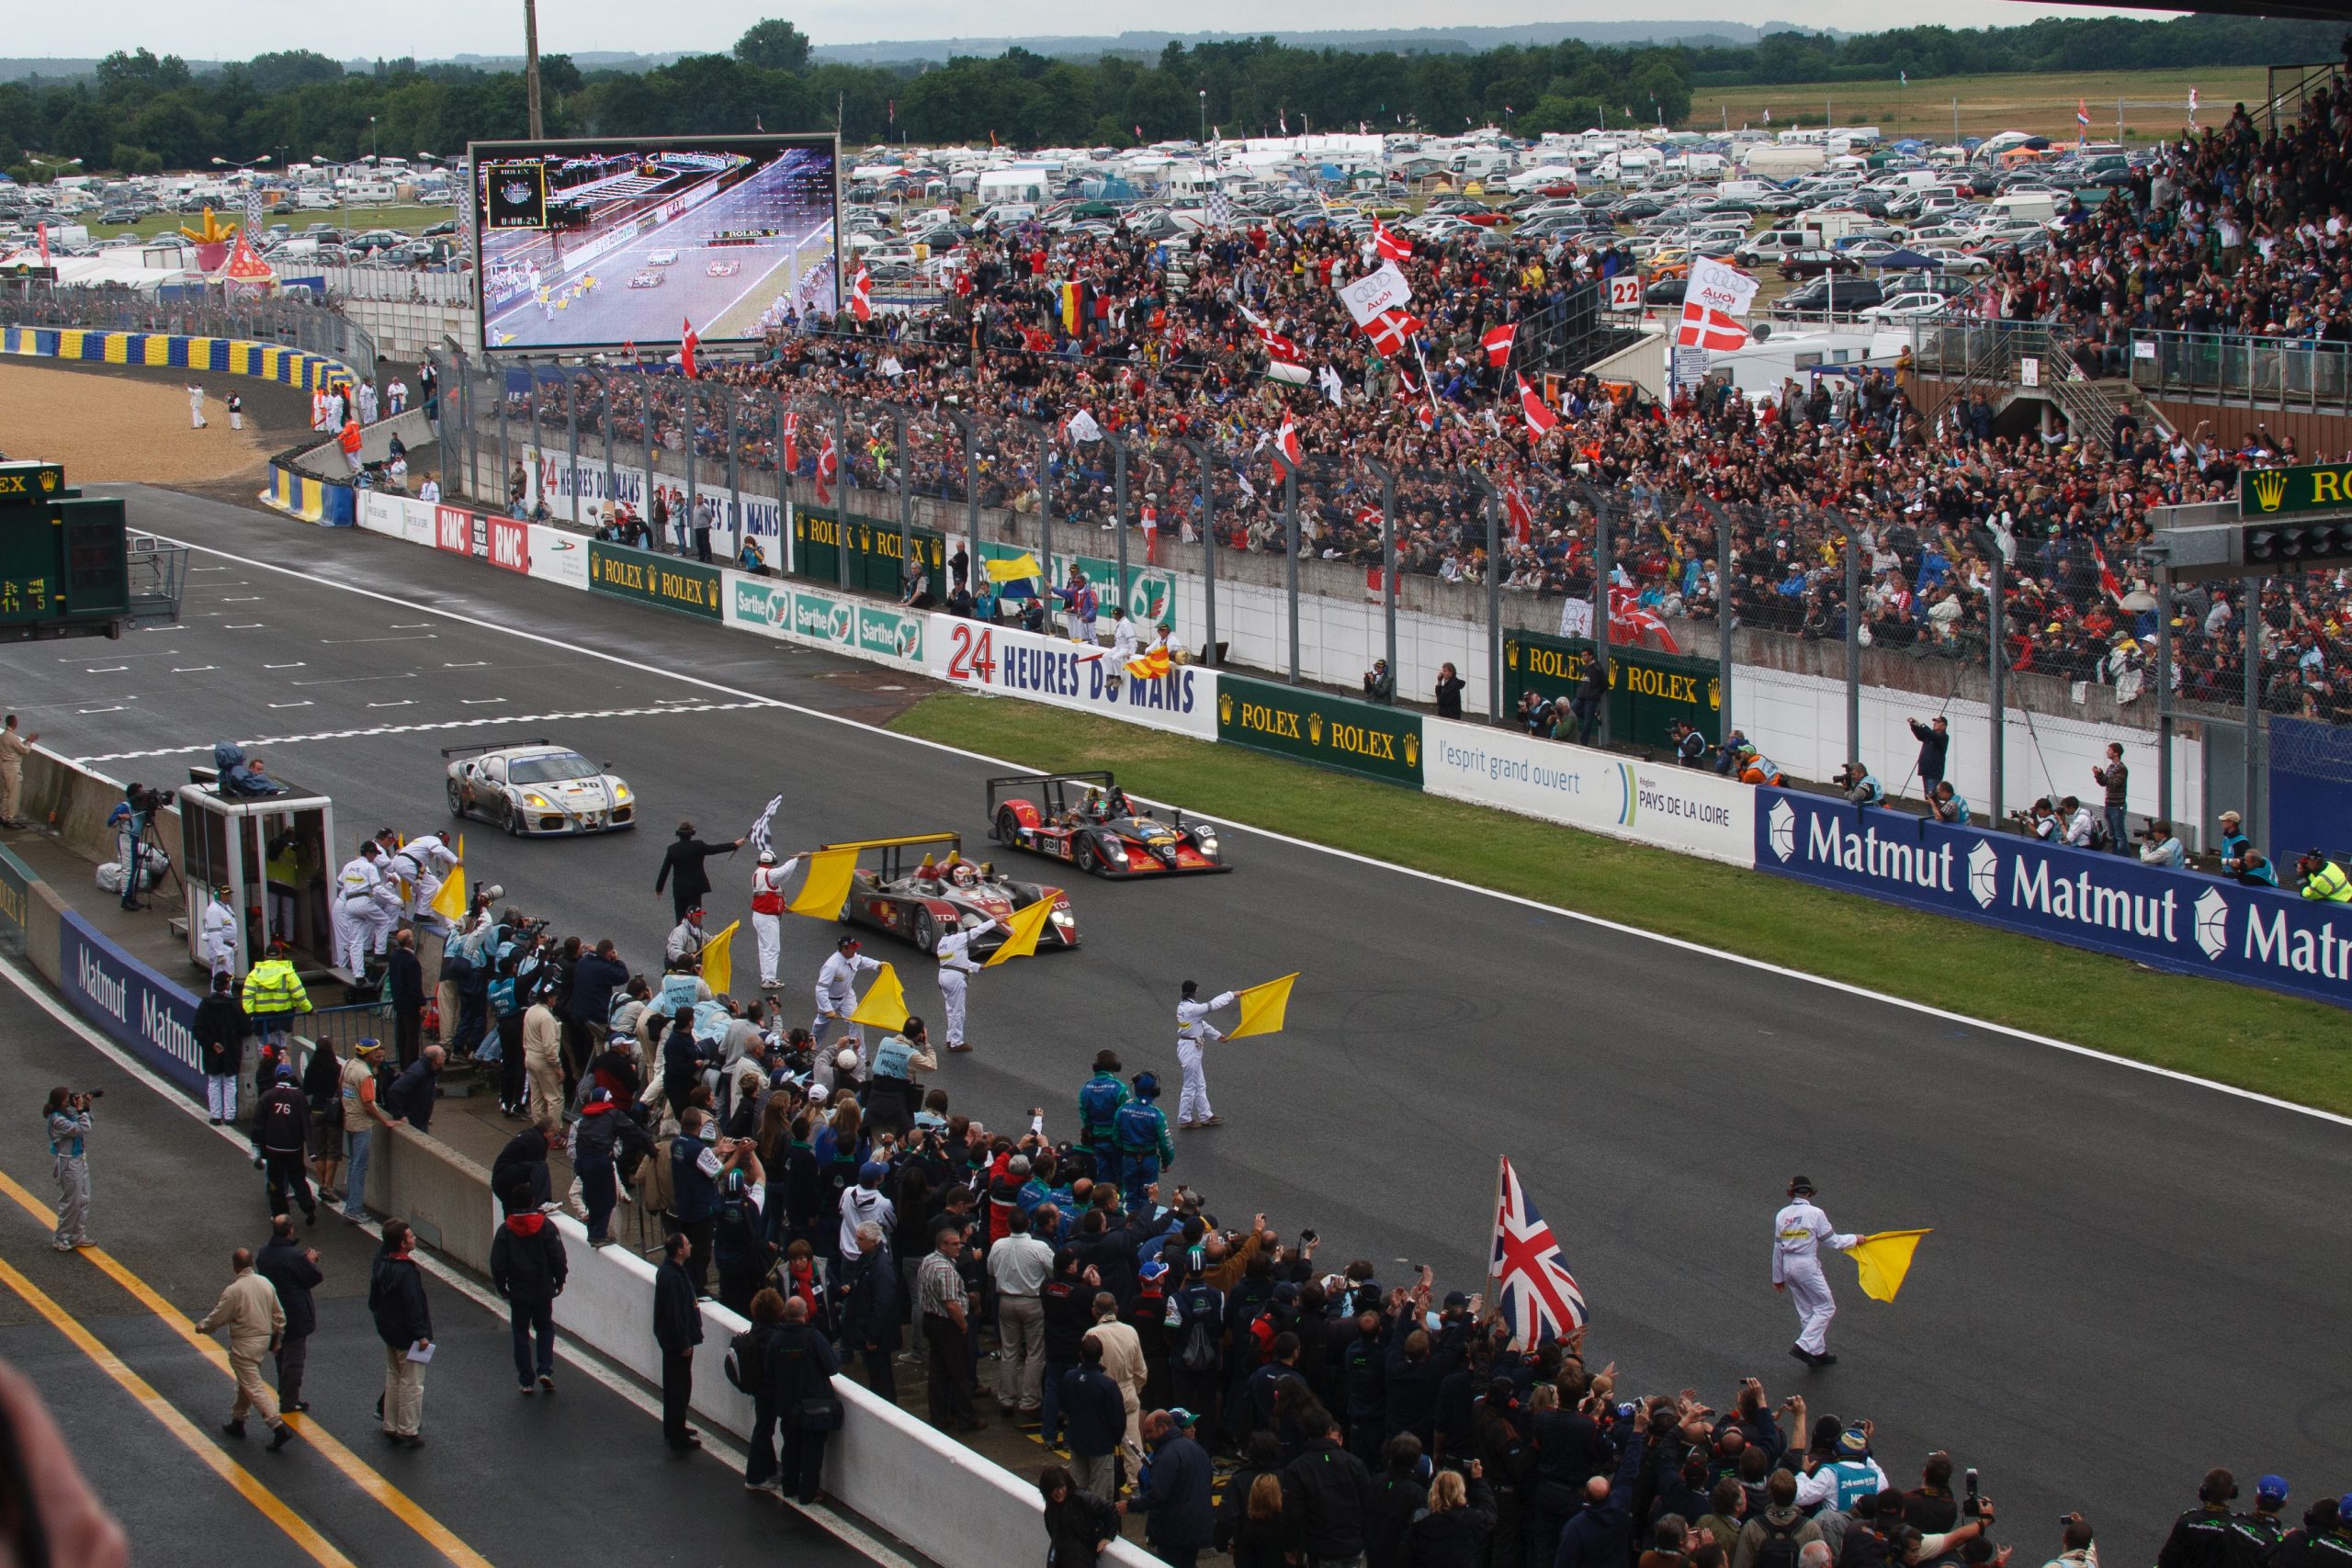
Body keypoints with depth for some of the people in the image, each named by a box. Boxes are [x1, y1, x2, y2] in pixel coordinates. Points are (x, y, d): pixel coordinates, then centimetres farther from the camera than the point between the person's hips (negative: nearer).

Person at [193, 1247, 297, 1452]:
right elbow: (279, 1314, 10)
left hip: (244, 1344, -8)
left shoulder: (234, 1291, -21)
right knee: (245, 1383, 23)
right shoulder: (265, 1284, 1)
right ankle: (237, 1422, 36)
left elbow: (217, 1318, -11)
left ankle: (279, 1427, -16)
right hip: (264, 1340, 8)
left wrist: (201, 1326, 10)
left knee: (253, 1387, -7)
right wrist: (277, 1337, 23)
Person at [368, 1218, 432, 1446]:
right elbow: (412, 1306, -24)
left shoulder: (382, 1264, 1)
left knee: (393, 1379, 19)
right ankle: (408, 1431, 6)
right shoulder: (406, 1271, -26)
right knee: (412, 1383, 1)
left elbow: (374, 1300, 12)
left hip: (389, 1333, 9)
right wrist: (421, 1335, -17)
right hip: (407, 1337, -9)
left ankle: (391, 1427, 26)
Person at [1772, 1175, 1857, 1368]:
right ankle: (1804, 1346, -9)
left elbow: (1777, 1249, 9)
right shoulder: (1815, 1213, -11)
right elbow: (1832, 1241, -6)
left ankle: (1818, 1353, 21)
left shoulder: (1782, 1215, 4)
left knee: (1806, 1312, 15)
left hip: (1788, 1266, 6)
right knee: (1826, 1308, 4)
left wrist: (1778, 1277, 17)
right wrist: (1854, 1239, 11)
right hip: (1808, 1265, -6)